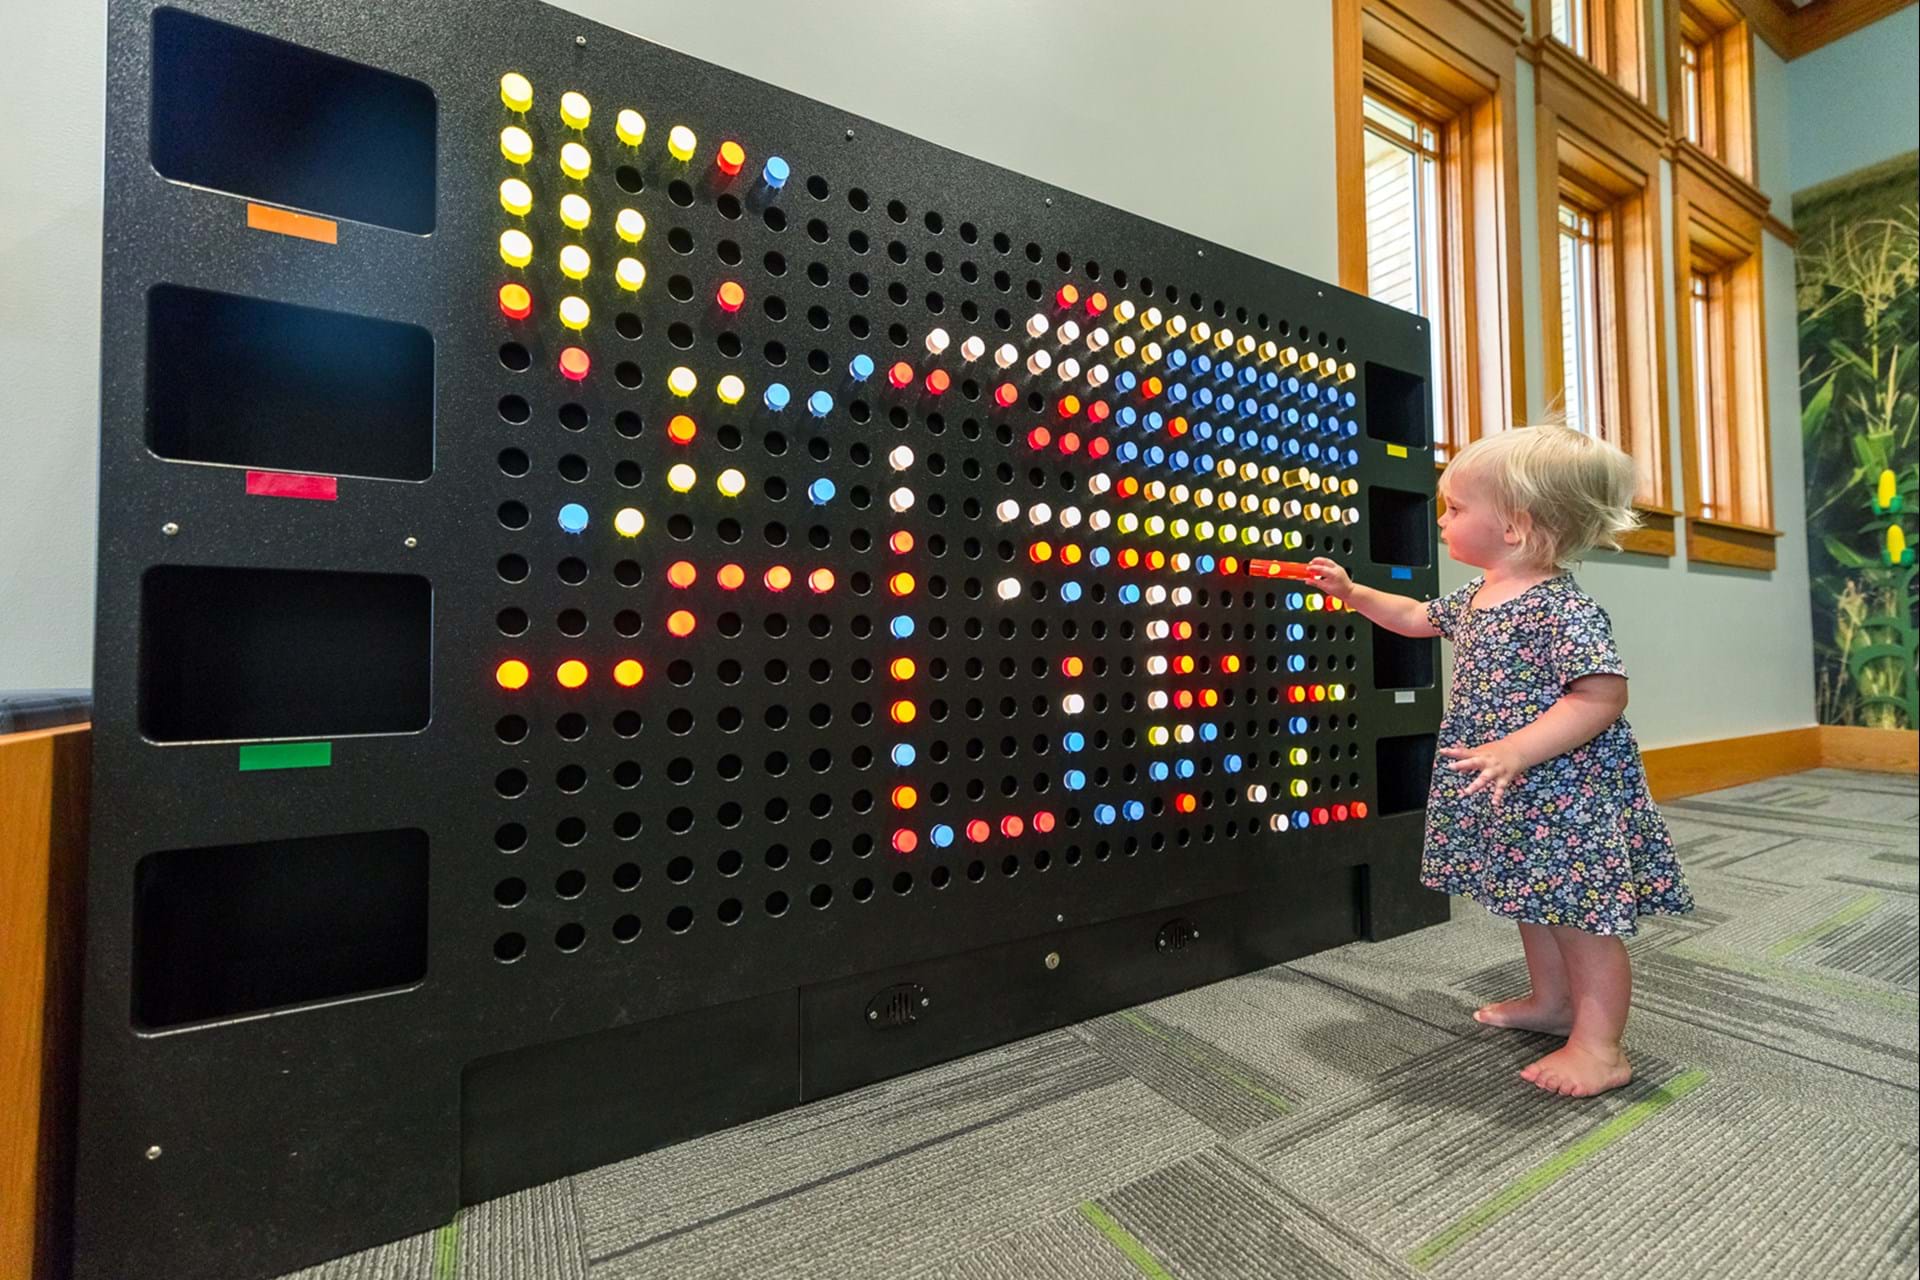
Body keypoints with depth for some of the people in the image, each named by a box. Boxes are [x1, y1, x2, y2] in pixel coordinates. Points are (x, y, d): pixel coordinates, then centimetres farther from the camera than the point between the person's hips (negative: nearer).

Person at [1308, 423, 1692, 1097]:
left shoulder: (1563, 608, -22)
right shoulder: (1474, 596, 7)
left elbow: (1602, 696, -27)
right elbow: (1416, 617, 25)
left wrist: (1515, 750, -34)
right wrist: (1353, 593, 20)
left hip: (1567, 794, -9)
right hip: (1512, 796, 9)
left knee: (1581, 912, 3)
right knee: (1536, 900, 22)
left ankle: (1599, 1046, 18)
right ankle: (1551, 1000, 40)